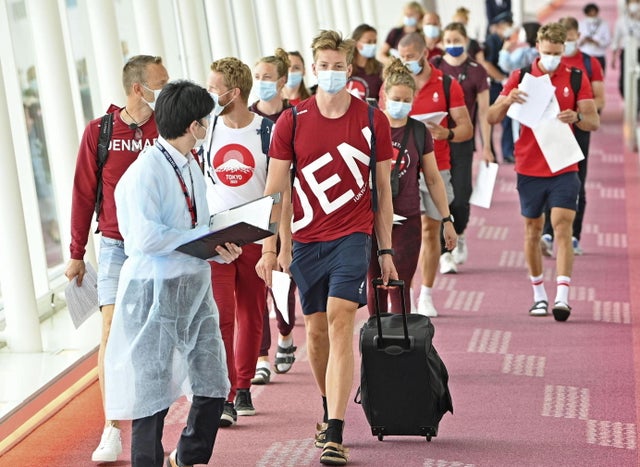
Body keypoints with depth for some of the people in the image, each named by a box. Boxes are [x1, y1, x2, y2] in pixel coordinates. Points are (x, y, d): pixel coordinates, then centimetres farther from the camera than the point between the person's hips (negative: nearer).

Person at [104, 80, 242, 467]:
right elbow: (145, 238, -24)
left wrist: (219, 249, -5)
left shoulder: (192, 167, 11)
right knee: (153, 389, 2)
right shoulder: (146, 171, -17)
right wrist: (205, 240, -16)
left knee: (213, 384, 11)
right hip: (156, 289, -8)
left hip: (195, 286, 8)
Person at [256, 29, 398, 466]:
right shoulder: (292, 121, 1)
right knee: (316, 330, 11)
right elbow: (275, 188, 5)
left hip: (353, 237, -2)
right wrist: (269, 248, 1)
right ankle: (329, 411, 34)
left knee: (340, 323, -15)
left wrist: (386, 251, 5)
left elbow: (383, 190, 6)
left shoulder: (373, 120, -1)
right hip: (306, 240, 2)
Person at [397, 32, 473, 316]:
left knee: (431, 230, 4)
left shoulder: (447, 85, 1)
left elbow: (466, 128, 1)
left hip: (437, 167, 0)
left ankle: (426, 295, 13)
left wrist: (446, 133, -20)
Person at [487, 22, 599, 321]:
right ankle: (539, 296, 21)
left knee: (562, 228, -11)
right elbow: (492, 119, 0)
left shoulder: (576, 78, 1)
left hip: (564, 168, -1)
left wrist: (577, 117, -25)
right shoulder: (520, 77, 2)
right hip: (529, 169, 1)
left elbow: (594, 122, -3)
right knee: (532, 231, 8)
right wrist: (506, 101, -21)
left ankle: (562, 297, -17)